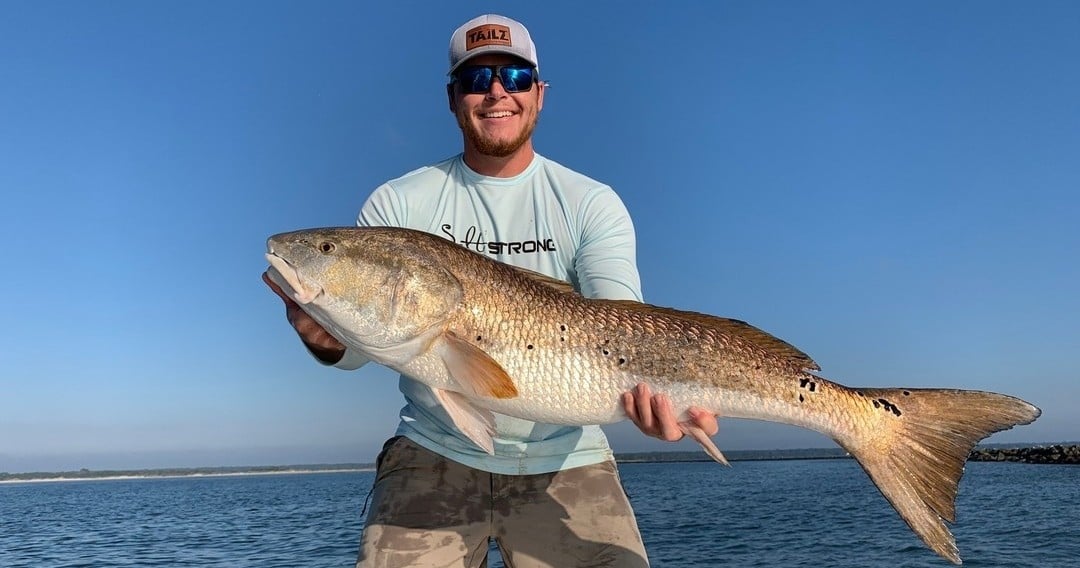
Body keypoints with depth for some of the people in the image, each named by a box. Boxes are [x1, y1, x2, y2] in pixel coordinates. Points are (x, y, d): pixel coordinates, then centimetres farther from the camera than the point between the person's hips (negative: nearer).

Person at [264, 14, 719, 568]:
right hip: (435, 457, 1)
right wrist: (322, 334, -29)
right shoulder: (396, 204, 2)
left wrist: (652, 383, -36)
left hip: (566, 463, 0)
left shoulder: (592, 204, 0)